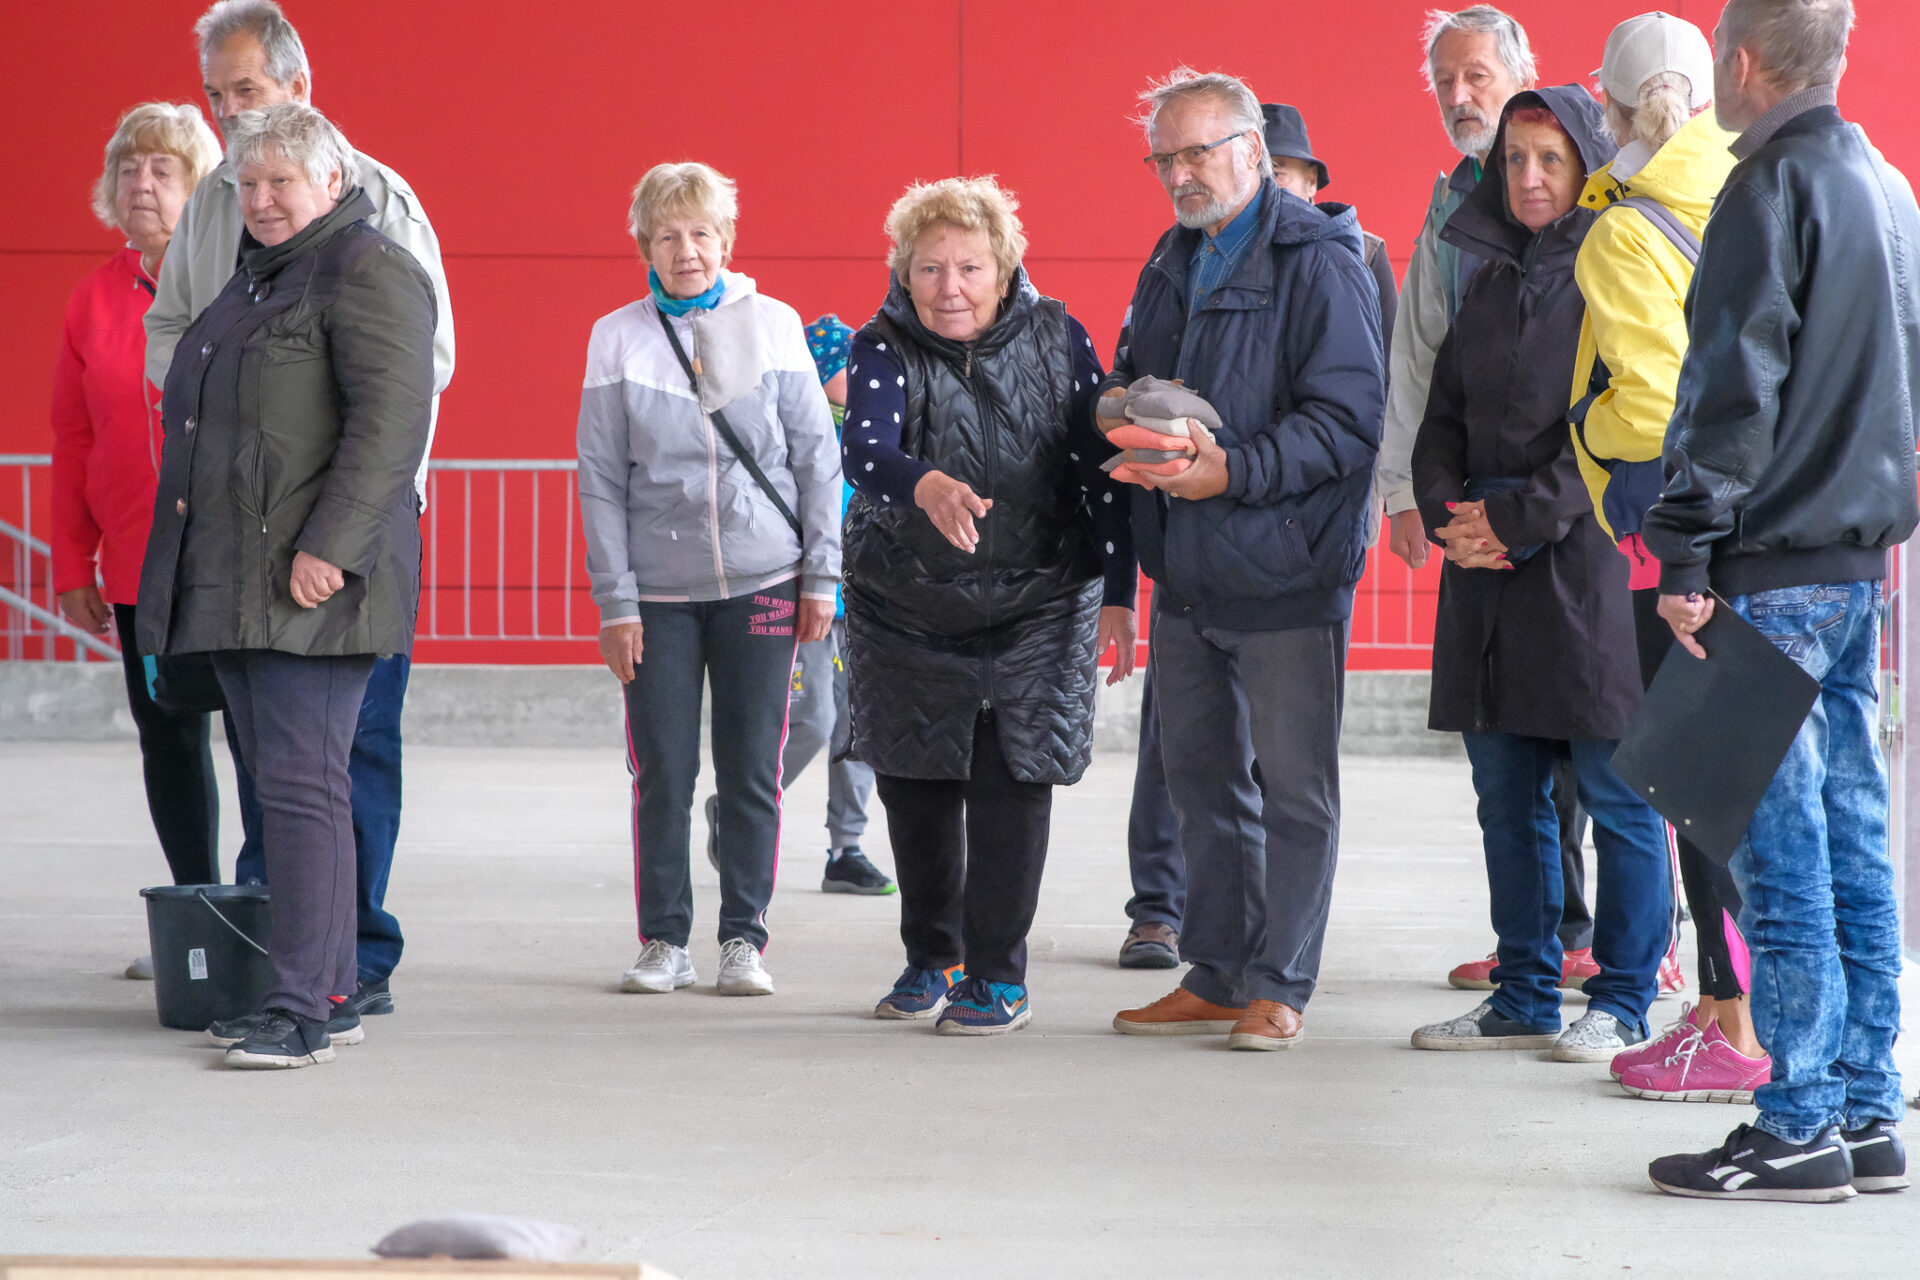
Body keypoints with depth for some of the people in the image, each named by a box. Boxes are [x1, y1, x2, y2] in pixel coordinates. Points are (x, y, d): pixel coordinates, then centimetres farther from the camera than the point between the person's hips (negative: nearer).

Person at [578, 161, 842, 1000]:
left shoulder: (773, 325, 2)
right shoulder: (618, 339, 1)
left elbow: (816, 455, 5)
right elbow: (601, 480, 1)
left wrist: (821, 575, 1)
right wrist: (615, 600, -4)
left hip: (761, 582, 0)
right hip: (660, 589, 0)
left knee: (753, 773, 2)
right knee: (662, 774, 1)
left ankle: (744, 938, 11)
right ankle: (664, 940, 11)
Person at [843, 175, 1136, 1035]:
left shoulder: (1056, 341, -7)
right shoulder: (883, 350, -11)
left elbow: (1101, 473, -2)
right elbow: (865, 454, -29)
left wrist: (1117, 595, -4)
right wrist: (926, 488, -51)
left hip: (1036, 606, -1)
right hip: (906, 606, 1)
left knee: (1012, 782, -5)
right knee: (914, 787, 10)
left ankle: (998, 975, 5)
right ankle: (930, 959, 29)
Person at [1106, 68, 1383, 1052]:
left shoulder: (1318, 262, -11)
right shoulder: (1175, 261, 15)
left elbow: (1349, 419, -17)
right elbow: (1133, 372, 27)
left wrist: (1234, 471, -26)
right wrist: (1122, 407, 3)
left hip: (1285, 567, -8)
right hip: (1186, 568, 8)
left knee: (1292, 786, 0)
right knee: (1201, 778, 14)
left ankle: (1278, 984, 8)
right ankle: (1217, 976, 23)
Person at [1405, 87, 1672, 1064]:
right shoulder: (1488, 281, 16)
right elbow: (1442, 416, 15)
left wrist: (1520, 519, -15)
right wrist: (1446, 510, -4)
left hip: (1589, 557, -7)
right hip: (1488, 576, 7)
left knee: (1617, 795, -2)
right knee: (1506, 795, 10)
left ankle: (1623, 1003, 6)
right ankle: (1524, 999, 17)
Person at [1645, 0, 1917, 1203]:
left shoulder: (1773, 185, -11)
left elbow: (1733, 384, -17)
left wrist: (1687, 553, -17)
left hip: (1774, 570, -9)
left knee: (1778, 846, -6)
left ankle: (1803, 1128, -5)